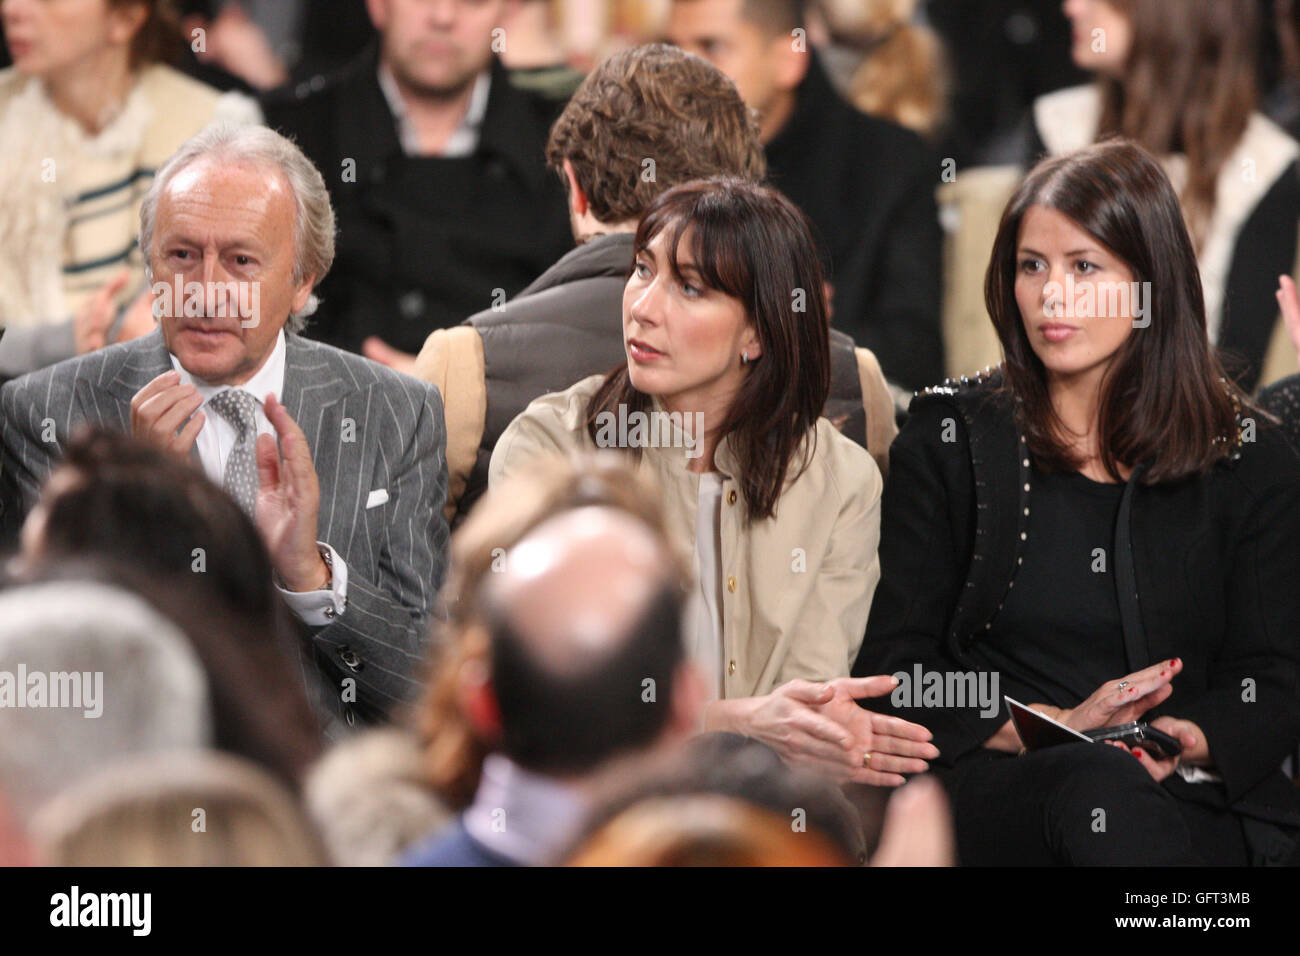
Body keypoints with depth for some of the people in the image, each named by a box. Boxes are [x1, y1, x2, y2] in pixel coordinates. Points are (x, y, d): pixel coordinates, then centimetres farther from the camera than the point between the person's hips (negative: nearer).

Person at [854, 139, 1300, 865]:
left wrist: (1182, 743, -14)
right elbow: (894, 667, 7)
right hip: (996, 791, 0)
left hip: (1191, 799, 0)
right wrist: (1056, 727, -9)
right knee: (1097, 784, -38)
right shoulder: (949, 442, 13)